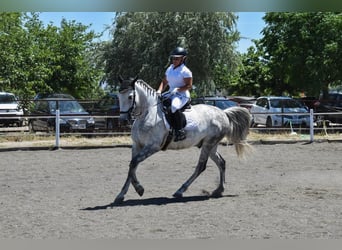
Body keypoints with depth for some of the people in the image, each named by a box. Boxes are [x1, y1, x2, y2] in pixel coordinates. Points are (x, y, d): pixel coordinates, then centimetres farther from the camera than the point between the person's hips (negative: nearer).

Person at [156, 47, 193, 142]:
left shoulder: (185, 71, -8)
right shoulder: (170, 69, 14)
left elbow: (189, 86, -12)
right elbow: (164, 82, 18)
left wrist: (177, 89, -24)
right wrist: (159, 91, 0)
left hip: (182, 95, -9)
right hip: (170, 94, 9)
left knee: (174, 106, -38)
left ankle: (180, 132, -35)